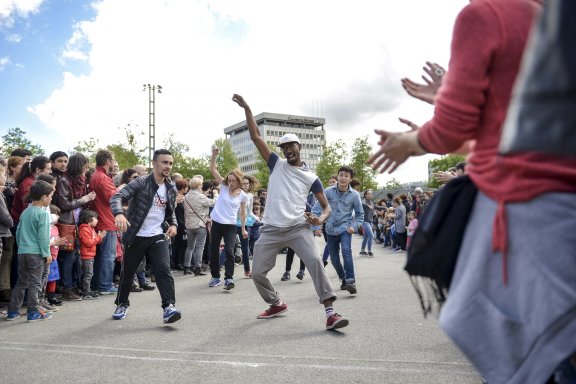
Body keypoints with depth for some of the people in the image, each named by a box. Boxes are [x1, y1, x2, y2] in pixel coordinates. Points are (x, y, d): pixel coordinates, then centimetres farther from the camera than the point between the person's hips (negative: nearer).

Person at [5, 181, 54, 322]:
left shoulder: (25, 212, 12)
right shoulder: (42, 213, -12)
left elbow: (18, 232, 17)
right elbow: (43, 236, -15)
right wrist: (47, 253, -9)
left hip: (22, 252, 7)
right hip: (36, 253, -7)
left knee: (21, 282, 15)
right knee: (35, 283, 0)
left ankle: (13, 311, 18)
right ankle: (33, 312, 5)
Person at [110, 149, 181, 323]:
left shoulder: (171, 189, 5)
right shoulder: (140, 183, -12)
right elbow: (116, 197, -23)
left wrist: (173, 224, -1)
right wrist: (119, 214, -44)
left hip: (158, 236, 3)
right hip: (136, 237, -3)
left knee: (164, 270, -15)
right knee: (127, 273, 12)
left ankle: (169, 307, -17)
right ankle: (122, 304, 35)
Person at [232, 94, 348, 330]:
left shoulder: (311, 178, 6)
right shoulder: (276, 164, 10)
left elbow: (327, 207, 8)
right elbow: (255, 137, 5)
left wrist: (320, 219, -16)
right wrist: (246, 108, -1)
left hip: (298, 228, -2)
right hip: (271, 230, 3)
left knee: (314, 261, -24)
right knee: (257, 273, 4)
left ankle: (330, 313, -23)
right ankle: (276, 304, 30)